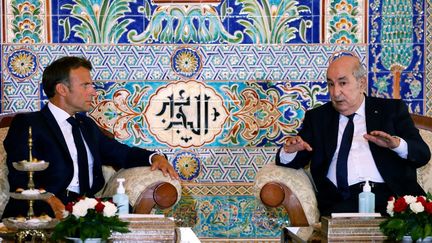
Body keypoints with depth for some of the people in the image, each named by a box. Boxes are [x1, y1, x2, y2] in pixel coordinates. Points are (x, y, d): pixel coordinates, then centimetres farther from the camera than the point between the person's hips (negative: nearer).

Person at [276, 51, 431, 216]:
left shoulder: (391, 109, 16)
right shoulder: (317, 117, 22)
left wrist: (397, 144, -16)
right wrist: (289, 151, -9)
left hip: (390, 196, 0)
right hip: (341, 201, 0)